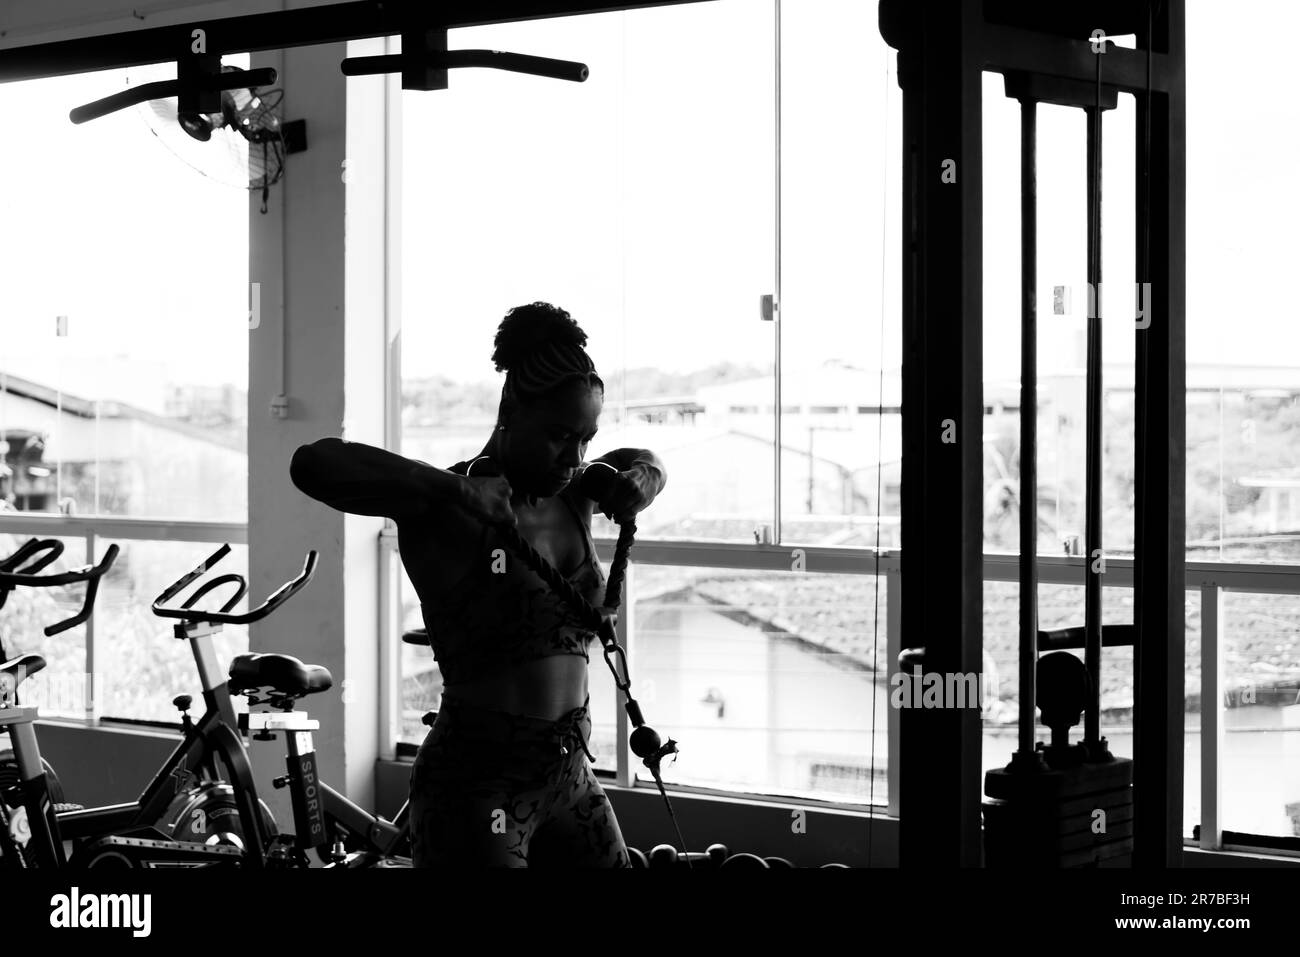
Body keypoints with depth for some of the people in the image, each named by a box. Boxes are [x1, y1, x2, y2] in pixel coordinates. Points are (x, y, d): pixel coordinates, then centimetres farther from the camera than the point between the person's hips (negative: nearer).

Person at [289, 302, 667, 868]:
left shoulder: (574, 496, 10)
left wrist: (638, 478, 8)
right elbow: (313, 464, -28)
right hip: (475, 783, -7)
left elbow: (644, 460, 32)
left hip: (569, 776, 8)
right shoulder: (444, 510, -11)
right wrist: (455, 490, -33)